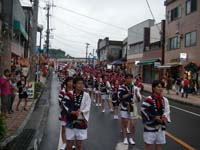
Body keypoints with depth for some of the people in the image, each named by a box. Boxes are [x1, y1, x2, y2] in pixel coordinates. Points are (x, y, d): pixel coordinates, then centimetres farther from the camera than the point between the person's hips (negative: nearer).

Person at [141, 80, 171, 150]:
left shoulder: (164, 100, 4)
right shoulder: (148, 100, -16)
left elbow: (167, 112, 12)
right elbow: (143, 112, -18)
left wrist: (165, 118, -8)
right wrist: (154, 117, -19)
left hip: (160, 127, 6)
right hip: (150, 127, -6)